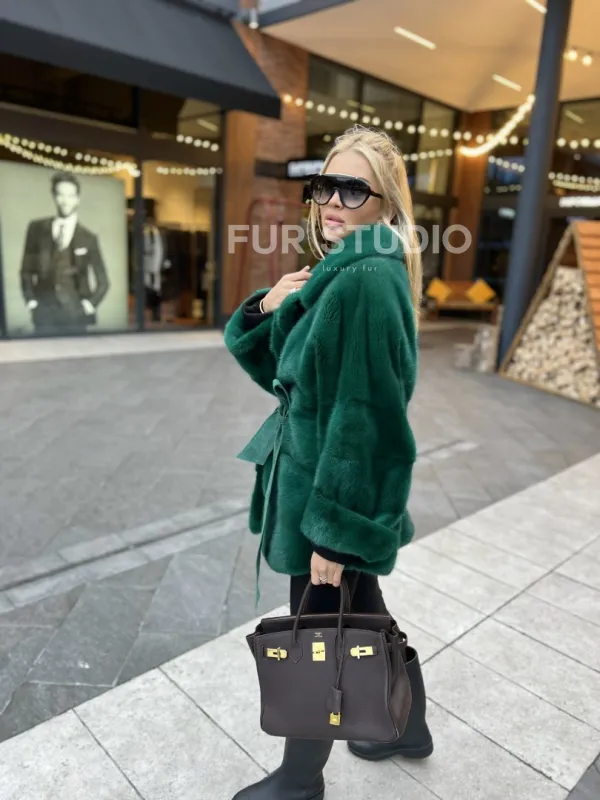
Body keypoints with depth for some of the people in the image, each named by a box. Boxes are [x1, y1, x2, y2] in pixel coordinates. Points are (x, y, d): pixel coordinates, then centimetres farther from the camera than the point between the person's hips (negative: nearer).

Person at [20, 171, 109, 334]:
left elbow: (102, 282, 10)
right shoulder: (37, 228, 9)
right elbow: (26, 270, 12)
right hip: (44, 310, 1)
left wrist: (88, 305, -2)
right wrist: (31, 302, 2)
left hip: (75, 312, -1)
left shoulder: (88, 238, 6)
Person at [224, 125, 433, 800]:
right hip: (344, 486, 9)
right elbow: (278, 371, 11)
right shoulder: (339, 272, 9)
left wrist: (334, 527, -20)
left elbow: (364, 413, -24)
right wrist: (269, 308, -8)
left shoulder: (367, 281, -21)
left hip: (339, 489, -9)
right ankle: (409, 726, 50)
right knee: (363, 609, 25)